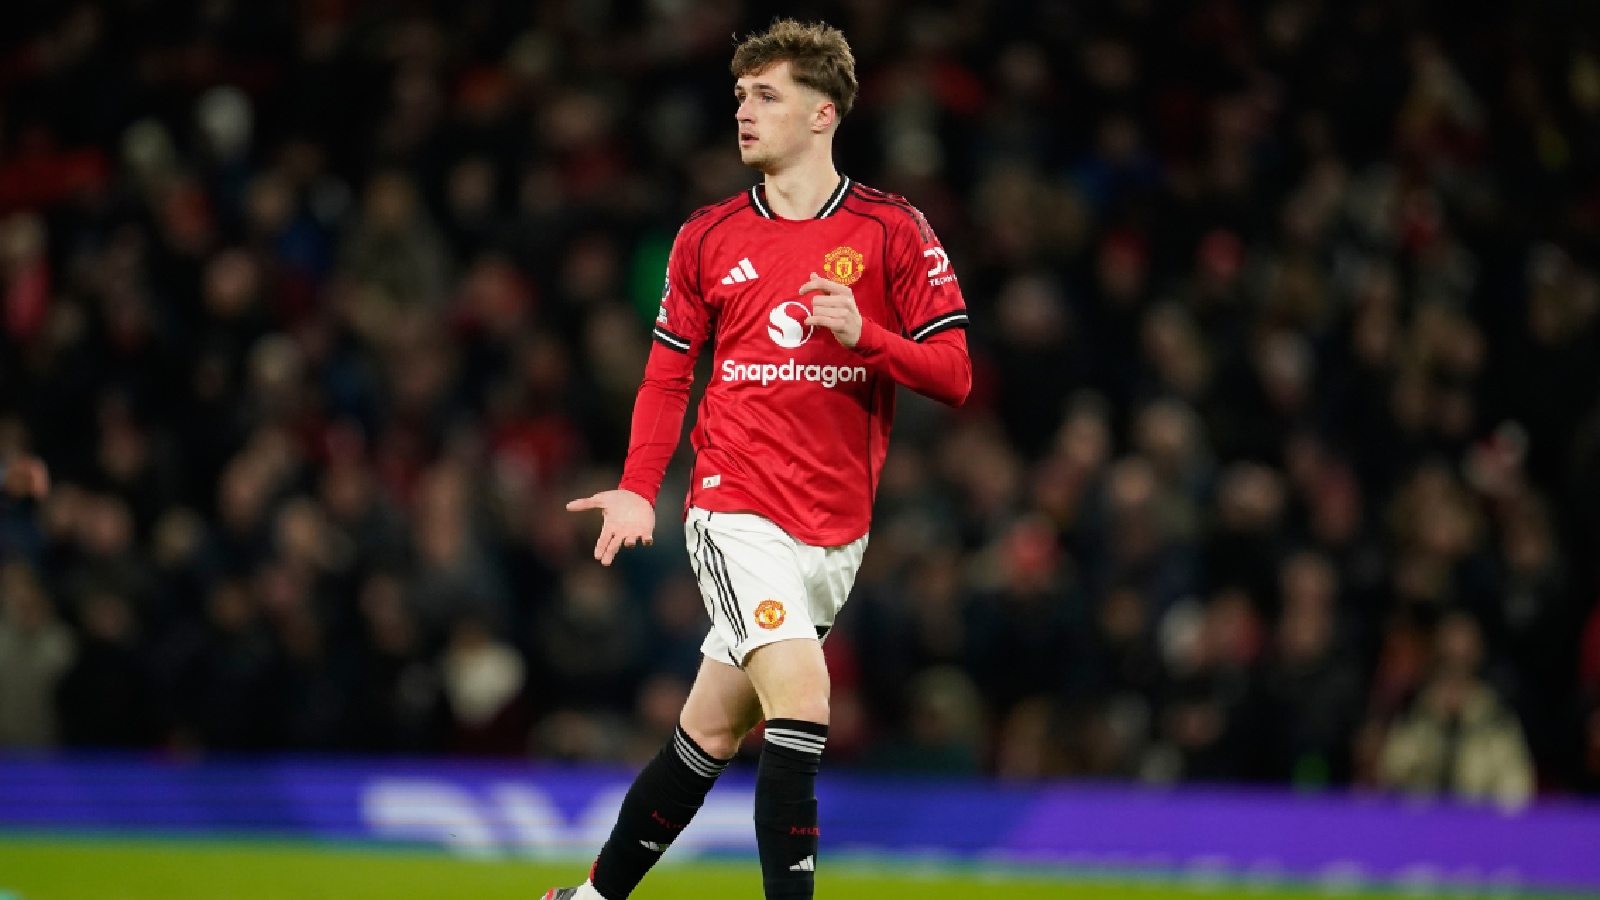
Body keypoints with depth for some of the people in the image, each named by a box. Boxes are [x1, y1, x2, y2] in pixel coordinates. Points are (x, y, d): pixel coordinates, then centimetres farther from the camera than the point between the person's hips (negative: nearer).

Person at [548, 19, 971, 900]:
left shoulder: (893, 230, 0)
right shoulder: (706, 238, 4)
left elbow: (953, 374, -2)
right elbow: (667, 375, 13)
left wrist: (862, 333, -19)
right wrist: (638, 488, -1)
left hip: (837, 529, 1)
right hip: (737, 512, -1)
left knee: (712, 732, 8)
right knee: (800, 698, -22)